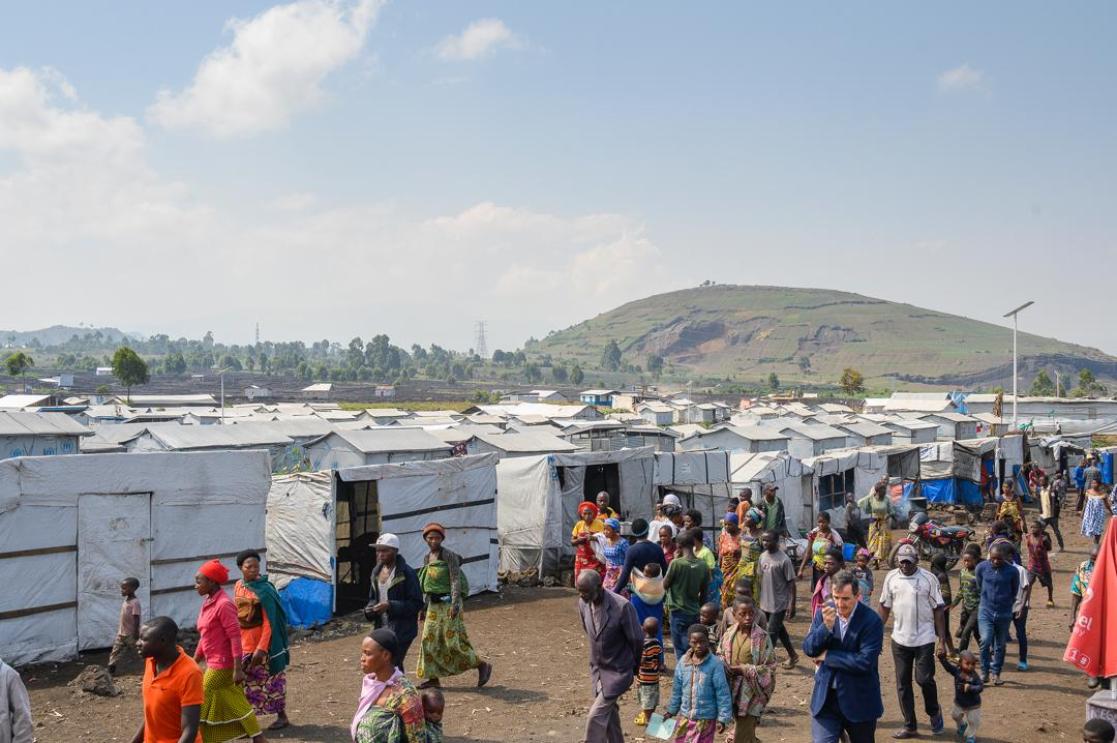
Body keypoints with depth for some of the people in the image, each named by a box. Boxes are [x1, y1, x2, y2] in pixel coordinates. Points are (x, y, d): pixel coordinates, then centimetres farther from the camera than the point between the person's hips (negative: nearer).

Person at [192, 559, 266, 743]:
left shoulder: (223, 604, -17)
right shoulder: (208, 603, 10)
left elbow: (235, 636, -21)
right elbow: (205, 637, 18)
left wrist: (238, 669, -24)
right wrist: (194, 662, 20)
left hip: (221, 666, -9)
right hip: (214, 664, 9)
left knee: (203, 706, 0)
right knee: (235, 705, 12)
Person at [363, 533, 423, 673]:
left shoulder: (407, 573, -13)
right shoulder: (377, 571, 9)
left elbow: (417, 604, -14)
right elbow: (373, 597, 22)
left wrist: (390, 606, -22)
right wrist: (370, 609, -1)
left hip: (401, 630, -7)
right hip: (382, 628, 7)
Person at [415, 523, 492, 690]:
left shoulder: (449, 555, -11)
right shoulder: (427, 558, 11)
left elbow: (456, 580, -16)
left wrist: (455, 604, -24)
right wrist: (423, 608, 17)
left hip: (448, 603, -7)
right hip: (433, 604, 8)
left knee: (452, 640, -7)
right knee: (429, 640, 6)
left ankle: (482, 666, 6)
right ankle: (432, 677, 14)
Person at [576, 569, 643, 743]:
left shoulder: (622, 607, -27)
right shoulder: (583, 603, -8)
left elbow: (637, 639, -14)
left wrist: (634, 666, 1)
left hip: (618, 672, -6)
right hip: (597, 669, 6)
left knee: (595, 716, -11)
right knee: (609, 715, 17)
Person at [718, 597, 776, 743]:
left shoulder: (762, 637, -12)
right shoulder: (729, 633, 1)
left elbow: (768, 669, -11)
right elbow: (719, 656, 12)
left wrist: (744, 669, -16)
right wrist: (725, 668, -8)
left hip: (751, 691, -5)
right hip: (733, 690, 5)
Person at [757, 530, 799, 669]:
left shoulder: (784, 560, -17)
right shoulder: (763, 557, 3)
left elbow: (791, 583, -14)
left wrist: (792, 604, -16)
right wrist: (760, 599, 14)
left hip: (779, 603, -7)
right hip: (766, 602, 7)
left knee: (772, 633, -5)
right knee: (779, 630, 19)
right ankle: (792, 655, 34)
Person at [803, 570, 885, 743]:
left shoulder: (872, 620, -15)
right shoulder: (824, 612, -2)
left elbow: (865, 662, -22)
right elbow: (808, 649, -6)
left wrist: (827, 656, -15)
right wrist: (826, 626, -23)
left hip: (859, 701, -2)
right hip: (826, 698, 2)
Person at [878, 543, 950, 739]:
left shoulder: (928, 578, -7)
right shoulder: (891, 578, 2)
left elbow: (938, 609, -4)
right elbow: (885, 606, 10)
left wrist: (942, 637, -6)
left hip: (924, 639, -4)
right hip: (900, 639, 4)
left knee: (924, 679, -6)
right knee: (902, 683, 7)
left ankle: (934, 712, 25)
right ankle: (909, 725, 19)